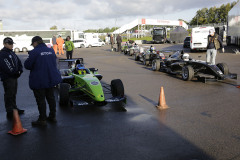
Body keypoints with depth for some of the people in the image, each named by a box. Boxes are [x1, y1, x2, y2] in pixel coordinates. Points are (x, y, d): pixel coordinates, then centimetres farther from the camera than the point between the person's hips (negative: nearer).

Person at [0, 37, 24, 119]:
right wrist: (14, 72, -18)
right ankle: (9, 112, 0)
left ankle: (14, 108, 29)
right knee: (9, 94, -6)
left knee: (13, 94, 17)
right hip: (7, 77, -9)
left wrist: (20, 70, -1)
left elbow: (19, 62, 15)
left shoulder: (12, 53, 17)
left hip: (14, 76, 9)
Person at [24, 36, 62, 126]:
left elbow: (27, 65, -12)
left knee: (40, 100, 3)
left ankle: (42, 120, 11)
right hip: (51, 79, 6)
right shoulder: (51, 50, 5)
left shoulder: (34, 52, -15)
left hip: (39, 81, -6)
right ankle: (52, 116, 26)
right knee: (50, 97, 16)